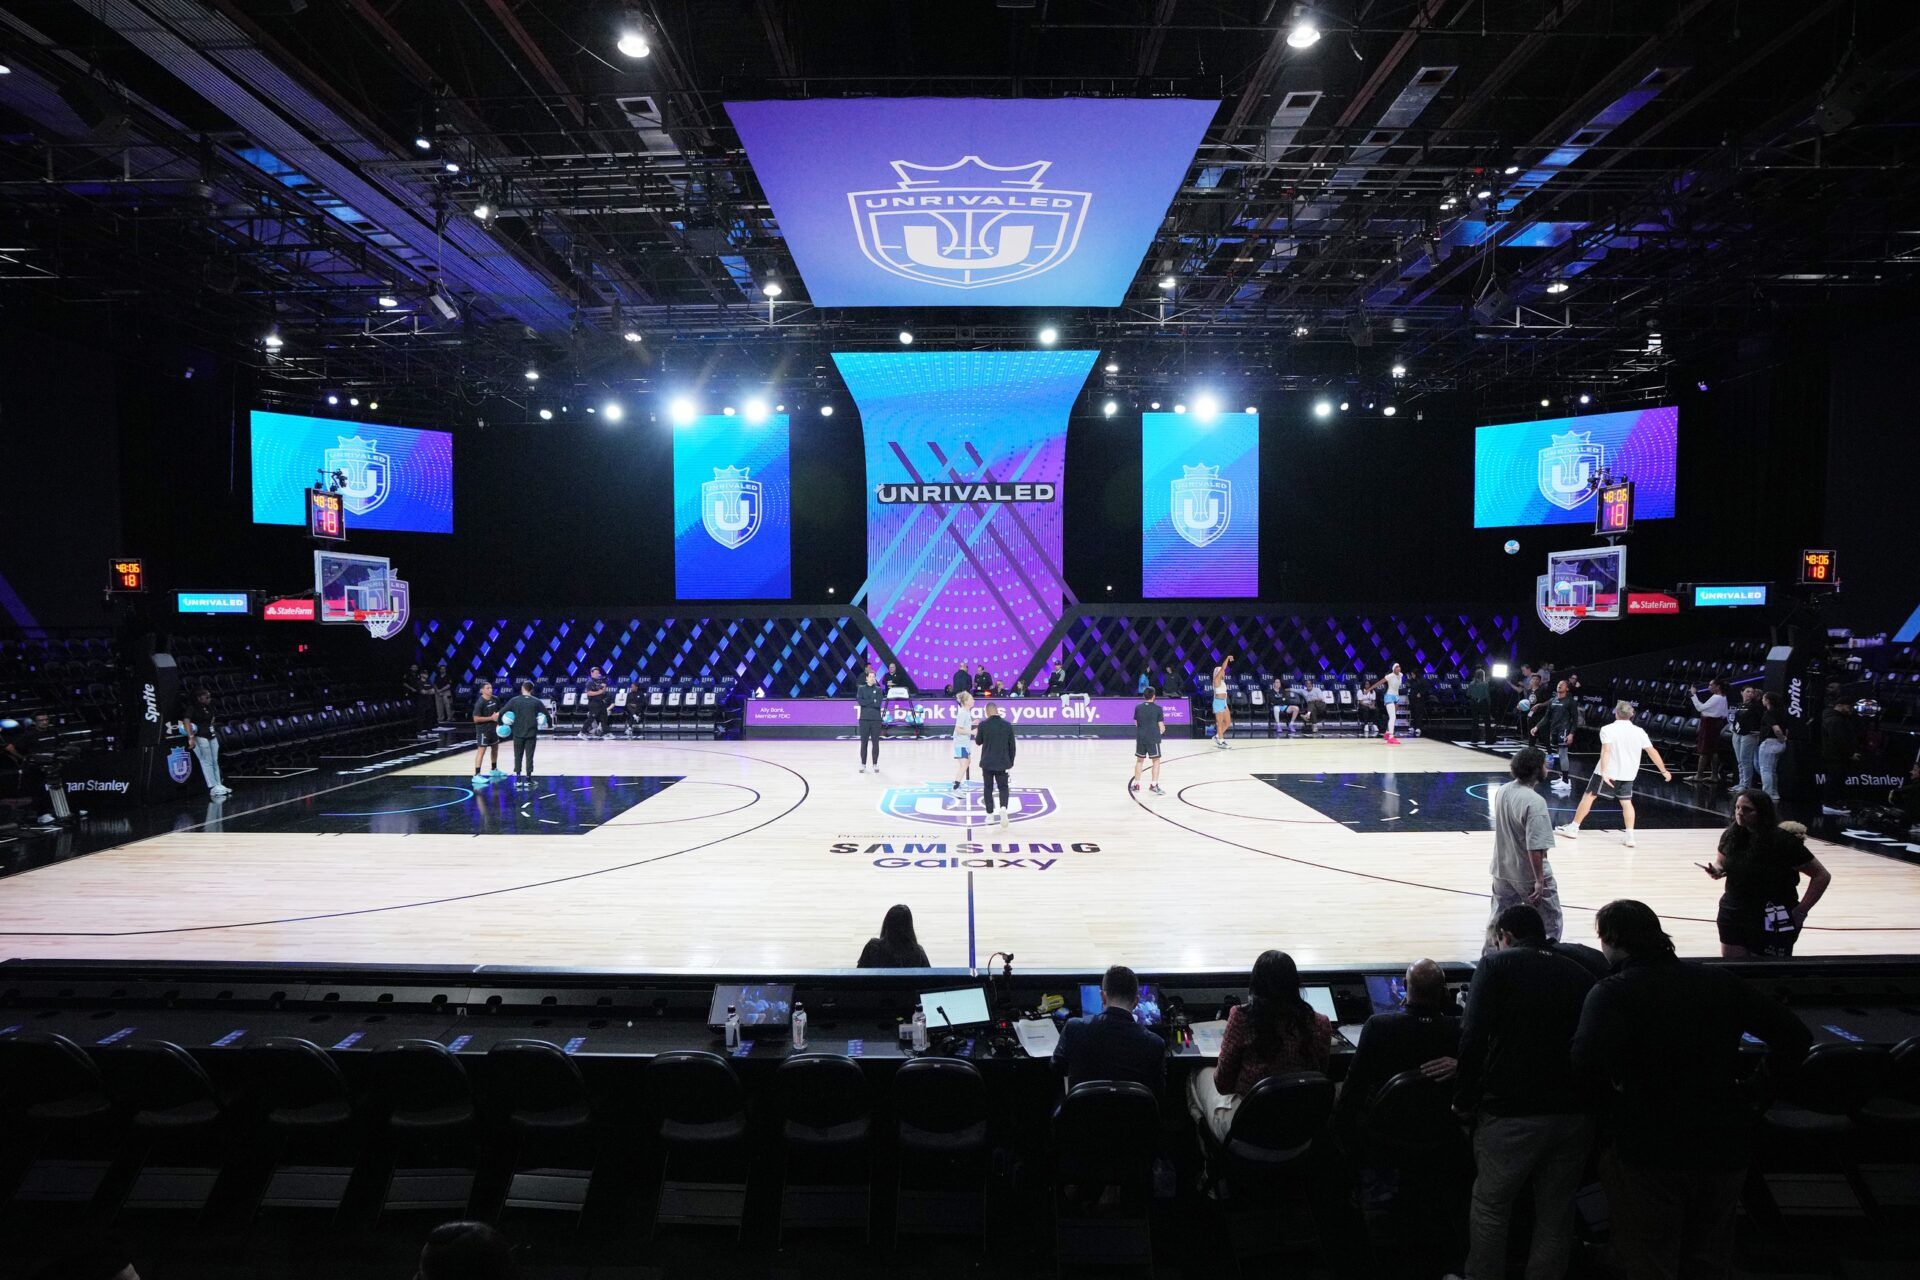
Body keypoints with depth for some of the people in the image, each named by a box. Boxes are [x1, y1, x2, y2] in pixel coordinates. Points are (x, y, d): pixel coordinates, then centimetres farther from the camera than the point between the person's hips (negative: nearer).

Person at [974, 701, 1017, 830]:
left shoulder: (983, 724, -8)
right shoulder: (1007, 725, -3)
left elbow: (979, 742, 7)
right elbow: (1012, 746, 1)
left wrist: (976, 734, 30)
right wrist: (1011, 764, 11)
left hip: (987, 762, -1)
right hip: (1003, 763, 1)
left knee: (988, 788, 13)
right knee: (1004, 787, 9)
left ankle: (990, 815, 14)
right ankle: (1004, 808, -17)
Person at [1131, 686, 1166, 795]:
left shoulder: (1138, 708, 3)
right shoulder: (1158, 709, -6)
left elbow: (1136, 724, 9)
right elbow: (1161, 727, -5)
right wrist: (1162, 730, 16)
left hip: (1140, 737, 4)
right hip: (1153, 738, -4)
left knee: (1139, 760, 15)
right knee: (1156, 761, 6)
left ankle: (1136, 784, 19)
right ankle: (1154, 784, -1)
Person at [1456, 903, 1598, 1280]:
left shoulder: (1496, 966, -3)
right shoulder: (1580, 975, 10)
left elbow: (1474, 1037, -13)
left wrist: (1464, 1100, -5)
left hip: (1511, 1114, -4)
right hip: (1575, 1114, 4)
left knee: (1490, 1207, 13)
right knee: (1556, 1214, 16)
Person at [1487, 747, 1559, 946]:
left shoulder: (1501, 792, -1)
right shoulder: (1535, 801, -25)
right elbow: (1535, 847, -26)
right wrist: (1539, 881, -22)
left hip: (1502, 870, 7)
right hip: (1529, 875, -7)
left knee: (1498, 918, 17)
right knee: (1550, 922, 11)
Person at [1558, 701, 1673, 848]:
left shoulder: (1608, 729, -10)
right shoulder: (1639, 731, 2)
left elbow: (1606, 750, -22)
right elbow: (1653, 751, 4)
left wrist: (1604, 772, -30)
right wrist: (1664, 771, 13)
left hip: (1607, 772, -3)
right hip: (1628, 775, 4)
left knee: (1589, 796, 6)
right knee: (1626, 802, 11)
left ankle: (1573, 828, 11)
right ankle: (1630, 836, 2)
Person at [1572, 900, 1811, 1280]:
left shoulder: (1614, 991, -15)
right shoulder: (1719, 982, 1)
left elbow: (1589, 1057, -32)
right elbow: (1794, 1036, 4)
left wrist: (1617, 1080, -10)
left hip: (1649, 1153, -5)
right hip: (1726, 1146, 5)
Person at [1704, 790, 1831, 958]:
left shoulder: (1783, 841, -16)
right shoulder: (1731, 836, -1)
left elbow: (1822, 876, -10)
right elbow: (1720, 862, 17)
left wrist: (1801, 911, -11)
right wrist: (1715, 871, -7)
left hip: (1773, 922, -5)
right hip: (1732, 917, 5)